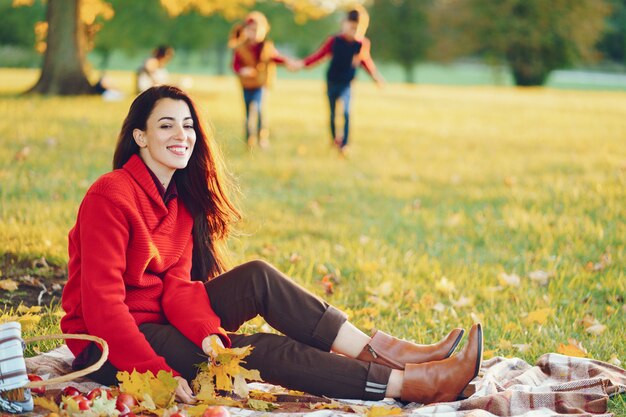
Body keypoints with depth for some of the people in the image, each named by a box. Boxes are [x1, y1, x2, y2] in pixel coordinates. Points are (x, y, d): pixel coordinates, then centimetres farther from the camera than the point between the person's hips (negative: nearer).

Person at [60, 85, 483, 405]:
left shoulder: (180, 200, 8)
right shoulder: (112, 195, -18)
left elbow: (176, 285, -3)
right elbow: (102, 303, -23)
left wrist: (209, 336, -23)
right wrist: (159, 373, -30)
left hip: (159, 322, 8)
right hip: (107, 348, -8)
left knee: (257, 277, -12)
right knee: (262, 351, -20)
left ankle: (377, 352, -17)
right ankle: (408, 383, -22)